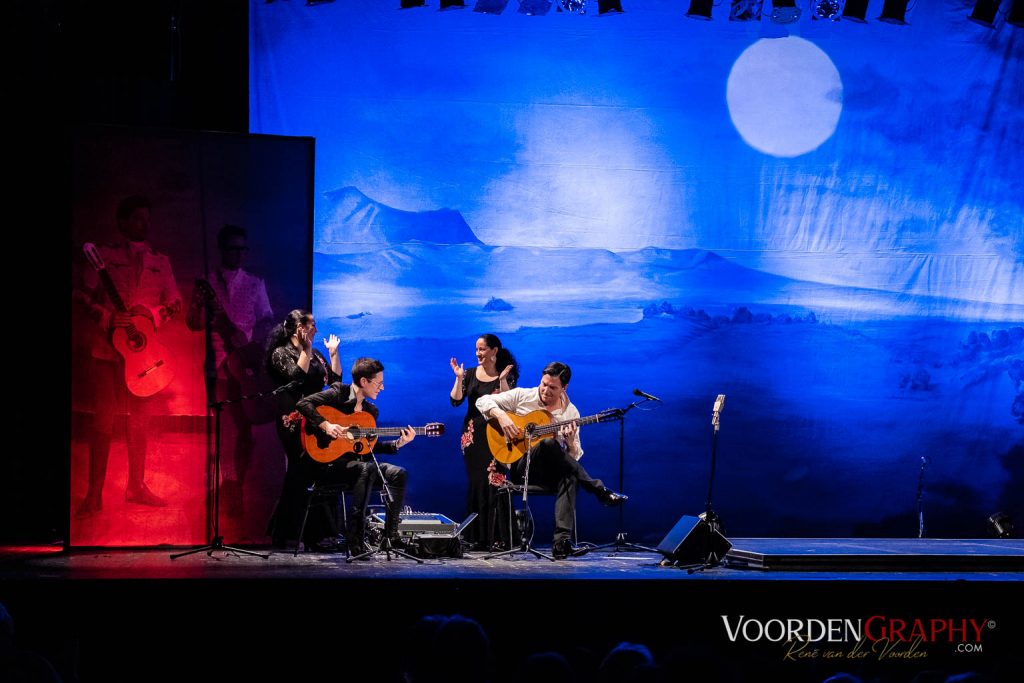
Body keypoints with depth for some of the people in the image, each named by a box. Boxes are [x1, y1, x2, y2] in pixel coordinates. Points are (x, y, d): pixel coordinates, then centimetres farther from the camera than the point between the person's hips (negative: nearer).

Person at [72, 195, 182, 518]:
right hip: (109, 347, -4)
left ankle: (136, 486, 20)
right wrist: (107, 317, -16)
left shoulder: (160, 261, 11)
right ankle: (94, 495, -1)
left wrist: (153, 314, -10)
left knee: (140, 419, 8)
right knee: (103, 419, -4)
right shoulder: (106, 255, 1)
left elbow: (175, 302, 9)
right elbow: (82, 294, -1)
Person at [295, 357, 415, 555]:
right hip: (328, 463, -7)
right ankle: (354, 539, -34)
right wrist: (326, 425, -26)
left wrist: (398, 443, 5)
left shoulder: (371, 410, 16)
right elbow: (303, 404, -16)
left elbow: (371, 447, 17)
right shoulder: (339, 393, -5)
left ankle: (391, 535, -10)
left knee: (399, 473, -10)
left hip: (357, 463, 7)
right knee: (368, 469, -34)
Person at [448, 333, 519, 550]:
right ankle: (476, 538, 6)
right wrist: (459, 378, -9)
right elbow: (455, 401, 1)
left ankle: (496, 537, -4)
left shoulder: (507, 375, 1)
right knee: (475, 484, 2)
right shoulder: (470, 374, 8)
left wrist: (502, 379, -19)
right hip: (473, 435, 3)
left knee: (495, 484, -7)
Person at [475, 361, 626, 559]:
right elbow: (483, 401, 3)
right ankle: (600, 492, -32)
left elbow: (574, 458, 6)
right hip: (520, 467, -2)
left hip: (551, 473, 2)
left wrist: (570, 441, -17)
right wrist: (501, 416, -16)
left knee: (569, 476, -37)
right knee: (548, 443, -35)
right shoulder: (522, 396, 4)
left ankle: (562, 540, -49)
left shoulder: (570, 413, 8)